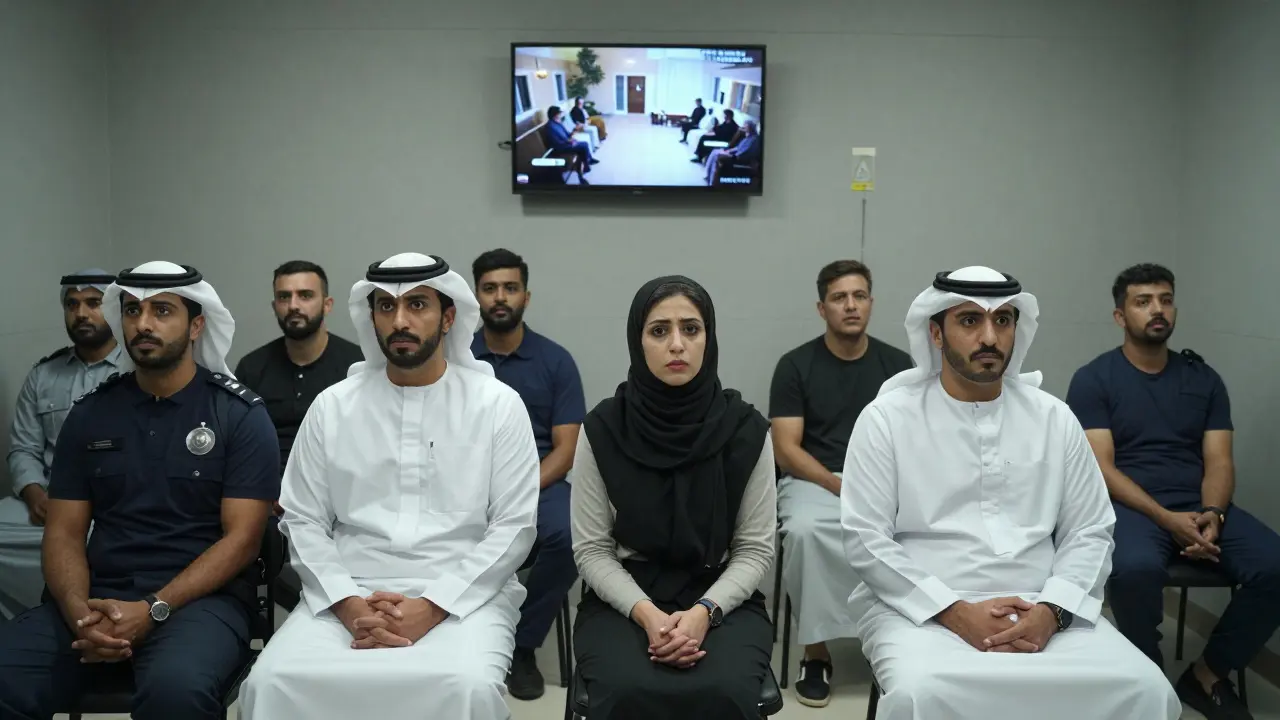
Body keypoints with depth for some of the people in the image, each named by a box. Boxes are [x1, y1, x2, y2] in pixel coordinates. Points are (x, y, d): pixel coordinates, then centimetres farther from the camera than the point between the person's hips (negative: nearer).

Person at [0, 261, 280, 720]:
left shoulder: (241, 415, -1)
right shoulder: (89, 414, 12)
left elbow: (242, 538, -6)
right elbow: (64, 533, 9)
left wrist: (153, 610, -18)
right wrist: (79, 613, -12)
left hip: (200, 597, -3)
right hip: (99, 596, 4)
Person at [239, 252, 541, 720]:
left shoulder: (498, 404, 1)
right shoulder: (332, 405, 9)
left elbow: (513, 527, -2)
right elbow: (304, 521, 7)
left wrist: (433, 606, -12)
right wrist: (348, 604, -9)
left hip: (463, 595, -2)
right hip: (348, 593, 2)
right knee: (272, 681, -23)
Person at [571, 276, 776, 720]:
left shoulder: (745, 429, -5)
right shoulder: (603, 429, -6)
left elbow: (756, 548, -1)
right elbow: (591, 549, -2)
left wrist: (704, 612, -16)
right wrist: (645, 613, -17)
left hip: (722, 599, 1)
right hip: (623, 599, 0)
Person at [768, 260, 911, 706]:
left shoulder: (897, 364, 8)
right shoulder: (795, 366, 0)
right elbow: (786, 450, -5)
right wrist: (842, 488, -17)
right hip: (814, 481, -2)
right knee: (804, 530, -35)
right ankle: (816, 650, -16)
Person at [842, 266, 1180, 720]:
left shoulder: (1054, 418, 9)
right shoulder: (887, 418, -1)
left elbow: (1090, 531, 8)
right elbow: (864, 538, -6)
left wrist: (1050, 612, -9)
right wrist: (955, 613, -15)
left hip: (1040, 610, 3)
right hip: (922, 610, -3)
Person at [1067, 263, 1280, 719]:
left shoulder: (1203, 379, 13)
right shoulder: (1093, 380, 0)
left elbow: (1218, 461, 6)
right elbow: (1102, 469, -8)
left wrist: (1212, 514, -16)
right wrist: (1167, 518, -21)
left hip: (1200, 506, 4)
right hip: (1130, 505, -4)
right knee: (1137, 568, -37)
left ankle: (1207, 675, 0)